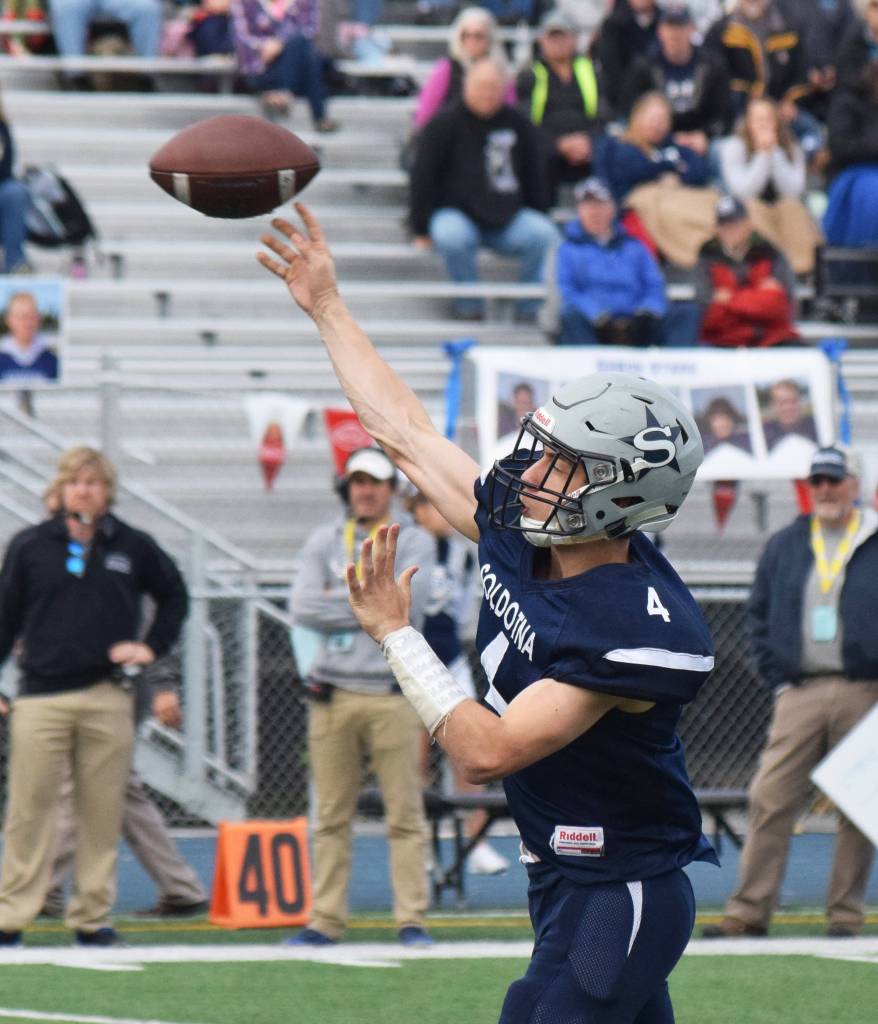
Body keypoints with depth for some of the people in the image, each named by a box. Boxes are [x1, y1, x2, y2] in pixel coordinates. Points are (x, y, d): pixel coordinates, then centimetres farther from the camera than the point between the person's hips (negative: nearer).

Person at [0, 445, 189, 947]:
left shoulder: (133, 547, 8)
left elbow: (175, 595, 22)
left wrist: (152, 647, 9)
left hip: (108, 698, 1)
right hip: (41, 695, -1)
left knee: (103, 812, 3)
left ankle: (93, 917, 11)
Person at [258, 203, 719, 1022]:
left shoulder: (636, 629, -24)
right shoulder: (521, 539, 0)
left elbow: (486, 752, -26)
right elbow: (407, 430, 11)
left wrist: (393, 632, -20)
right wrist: (327, 308, 15)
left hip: (614, 900, -9)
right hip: (567, 886, 9)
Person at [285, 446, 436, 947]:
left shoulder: (415, 542, 5)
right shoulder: (324, 541, 11)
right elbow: (305, 608, -4)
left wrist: (343, 599, -5)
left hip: (392, 695, -2)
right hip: (334, 694, 2)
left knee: (406, 814, -3)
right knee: (332, 816, 5)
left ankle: (412, 919, 0)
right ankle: (326, 920, 9)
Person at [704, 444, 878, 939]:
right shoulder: (785, 545, 13)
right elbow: (760, 613, 17)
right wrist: (777, 677, 6)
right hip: (800, 692, 2)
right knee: (771, 800, -6)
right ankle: (750, 910, -4)